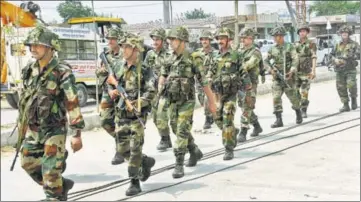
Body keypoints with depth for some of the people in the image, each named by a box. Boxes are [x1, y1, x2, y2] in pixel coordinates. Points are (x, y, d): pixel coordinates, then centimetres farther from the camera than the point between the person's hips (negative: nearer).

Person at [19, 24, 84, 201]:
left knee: (51, 173, -5)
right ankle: (61, 186, 35)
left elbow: (73, 104, -19)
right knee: (29, 165, 16)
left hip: (54, 130, -7)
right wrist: (22, 121, 20)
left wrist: (77, 134, -21)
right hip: (33, 130, 7)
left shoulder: (63, 72, -18)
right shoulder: (29, 70, 2)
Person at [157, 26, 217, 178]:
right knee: (177, 130, 16)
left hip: (187, 101, -7)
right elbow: (162, 79, 8)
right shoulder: (169, 60, 7)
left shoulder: (193, 59, -11)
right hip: (173, 101, 7)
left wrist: (211, 101, -4)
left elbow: (204, 82, -8)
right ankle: (195, 152, 38)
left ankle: (179, 165, -5)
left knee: (182, 132, -10)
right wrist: (161, 96, -8)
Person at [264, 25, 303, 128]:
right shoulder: (272, 49, 8)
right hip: (277, 77, 3)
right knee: (276, 97, -8)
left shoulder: (290, 47, -3)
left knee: (293, 96, 7)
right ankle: (278, 120, -6)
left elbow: (295, 60, -10)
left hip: (288, 76, -3)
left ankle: (298, 114, 32)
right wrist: (270, 69, -6)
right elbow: (266, 61, 11)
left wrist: (292, 71, -23)